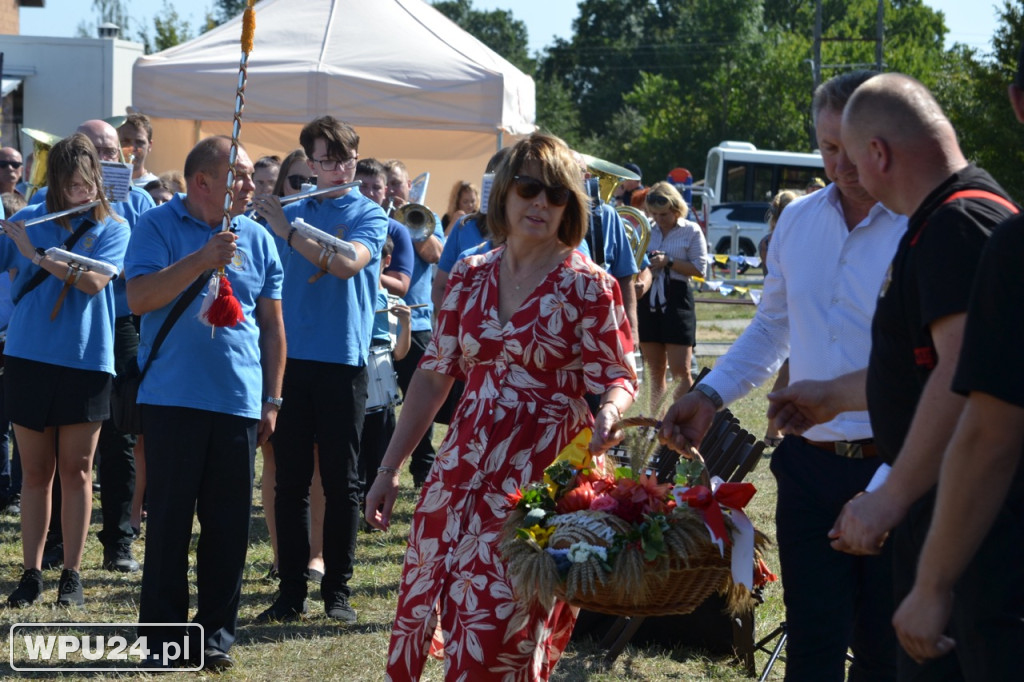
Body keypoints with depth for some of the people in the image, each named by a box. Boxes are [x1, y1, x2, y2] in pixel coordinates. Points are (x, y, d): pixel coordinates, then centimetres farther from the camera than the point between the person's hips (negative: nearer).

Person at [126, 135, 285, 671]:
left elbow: (272, 325, 15)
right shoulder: (158, 227, 0)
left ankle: (216, 632, 13)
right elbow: (139, 299, -13)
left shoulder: (257, 239, 12)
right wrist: (200, 260, -21)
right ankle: (162, 632, 9)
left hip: (240, 402, 3)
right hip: (174, 399, -3)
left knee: (229, 524, 4)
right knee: (170, 516, 1)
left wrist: (272, 399, 11)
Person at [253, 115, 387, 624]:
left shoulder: (369, 215, 2)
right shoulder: (289, 213, 13)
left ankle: (338, 590, 9)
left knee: (340, 482, 2)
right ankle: (292, 591, 9)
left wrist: (287, 231, -17)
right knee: (290, 482, 4)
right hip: (289, 358, 3)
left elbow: (347, 263, -17)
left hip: (342, 362, -3)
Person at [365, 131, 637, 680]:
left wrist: (608, 414, -27)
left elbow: (618, 377, -3)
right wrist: (390, 467, 11)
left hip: (542, 479, -4)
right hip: (463, 471, 4)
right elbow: (434, 376, 13)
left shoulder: (587, 286, -3)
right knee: (423, 613, 4)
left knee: (505, 631, -4)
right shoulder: (469, 277, 9)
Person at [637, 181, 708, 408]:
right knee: (656, 372, 10)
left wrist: (669, 262, -16)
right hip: (648, 302, 4)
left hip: (676, 301, -4)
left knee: (680, 370, -8)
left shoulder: (691, 231, -1)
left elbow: (700, 268, -6)